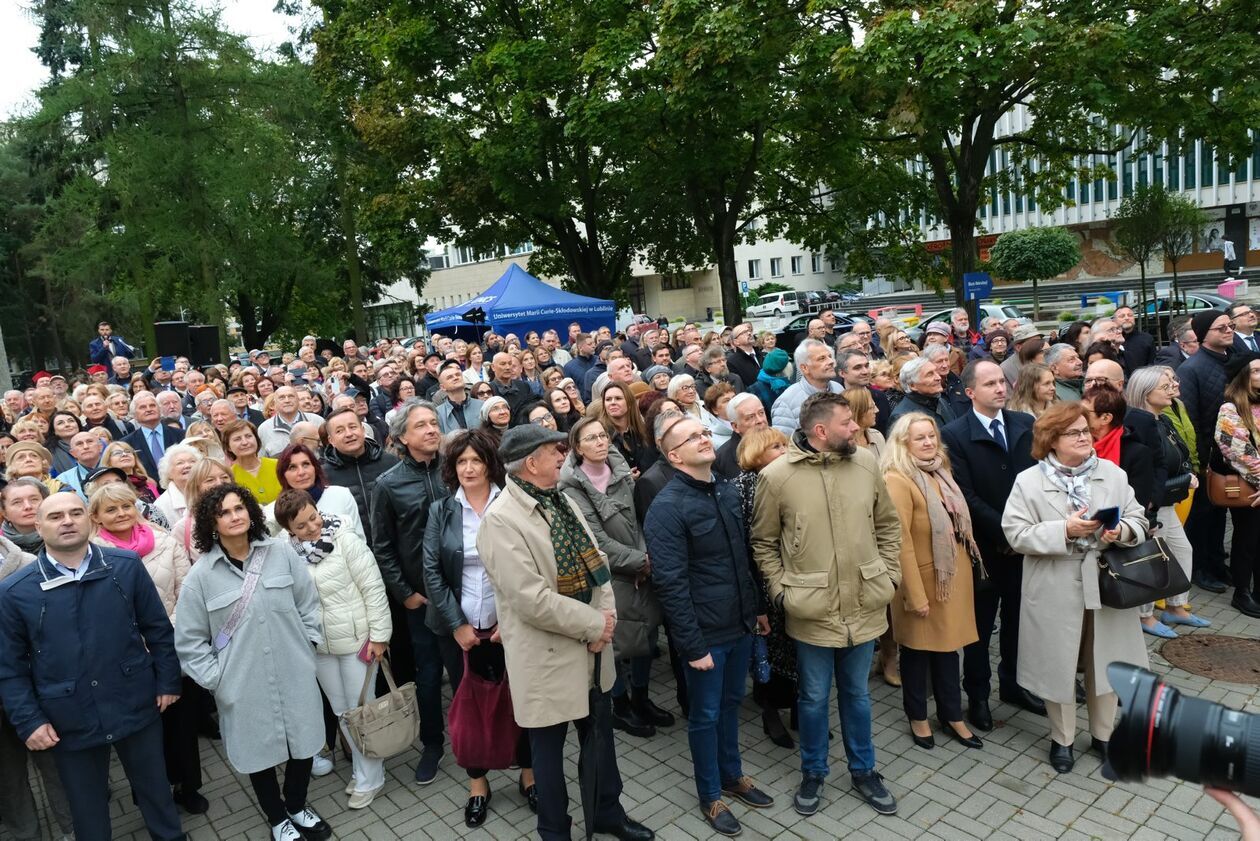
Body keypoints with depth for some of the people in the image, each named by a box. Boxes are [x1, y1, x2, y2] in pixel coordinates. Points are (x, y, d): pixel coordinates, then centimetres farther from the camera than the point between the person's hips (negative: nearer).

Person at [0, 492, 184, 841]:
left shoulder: (128, 566, -7)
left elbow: (158, 629, 1)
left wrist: (168, 680, 1)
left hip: (137, 705, 1)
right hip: (70, 720, 0)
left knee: (155, 787, 19)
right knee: (87, 808, 19)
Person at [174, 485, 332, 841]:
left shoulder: (282, 552, -6)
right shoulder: (201, 576, -9)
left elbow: (308, 602, 3)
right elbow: (188, 640, -2)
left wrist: (308, 644, 1)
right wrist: (216, 679, -5)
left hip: (295, 676, 1)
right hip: (244, 687, -1)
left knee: (303, 745, 16)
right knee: (259, 754, 15)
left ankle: (297, 807, 44)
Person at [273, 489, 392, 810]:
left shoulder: (346, 540, -16)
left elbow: (373, 587, -14)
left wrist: (379, 634, -14)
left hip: (355, 640, -4)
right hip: (318, 647, 4)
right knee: (342, 711, 17)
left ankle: (368, 778, 23)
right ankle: (364, 766, 36)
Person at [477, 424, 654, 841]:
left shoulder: (560, 501, 6)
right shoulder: (500, 519, -22)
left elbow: (595, 559, 7)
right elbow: (532, 599, -26)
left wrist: (606, 615, -9)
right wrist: (595, 625, -18)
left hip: (591, 644, 8)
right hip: (547, 655, -8)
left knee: (601, 735, 23)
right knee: (549, 747, 13)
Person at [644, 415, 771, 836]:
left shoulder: (728, 491, 3)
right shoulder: (667, 508, -19)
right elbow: (671, 584, -20)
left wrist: (758, 607, 16)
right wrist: (693, 645, -19)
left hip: (740, 624, 6)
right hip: (707, 632, -6)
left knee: (731, 704, 22)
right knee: (706, 715, 12)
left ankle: (732, 775, 43)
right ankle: (710, 795, 32)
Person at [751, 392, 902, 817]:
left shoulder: (866, 463, -4)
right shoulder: (777, 475, -13)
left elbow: (887, 524, 9)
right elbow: (763, 542, -2)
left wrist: (889, 574, 3)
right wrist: (780, 590, -7)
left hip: (863, 606, 3)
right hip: (812, 610, -3)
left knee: (857, 694, 21)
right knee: (814, 698, 15)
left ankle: (864, 771, 41)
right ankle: (813, 774, 37)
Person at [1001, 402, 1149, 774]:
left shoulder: (1113, 473, 4)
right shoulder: (1029, 481, -8)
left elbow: (1138, 519, 3)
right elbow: (1016, 534, -13)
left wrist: (1122, 531, -19)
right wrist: (1065, 530, -23)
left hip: (1107, 586, 3)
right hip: (1057, 593, -3)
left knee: (1106, 661, 16)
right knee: (1060, 665, 10)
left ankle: (1103, 734, 37)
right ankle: (1062, 739, 30)